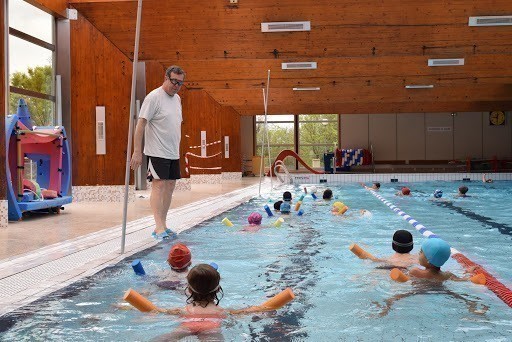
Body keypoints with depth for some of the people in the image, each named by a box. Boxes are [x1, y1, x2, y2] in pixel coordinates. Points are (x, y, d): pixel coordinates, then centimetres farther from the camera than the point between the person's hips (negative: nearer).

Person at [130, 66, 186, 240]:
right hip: (157, 152, -8)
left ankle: (163, 225, 15)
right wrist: (137, 152, -19)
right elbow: (141, 124, -14)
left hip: (173, 153, 8)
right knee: (159, 185, -12)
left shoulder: (177, 99, 14)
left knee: (170, 186, 8)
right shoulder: (154, 97, -11)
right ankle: (159, 227, -13)